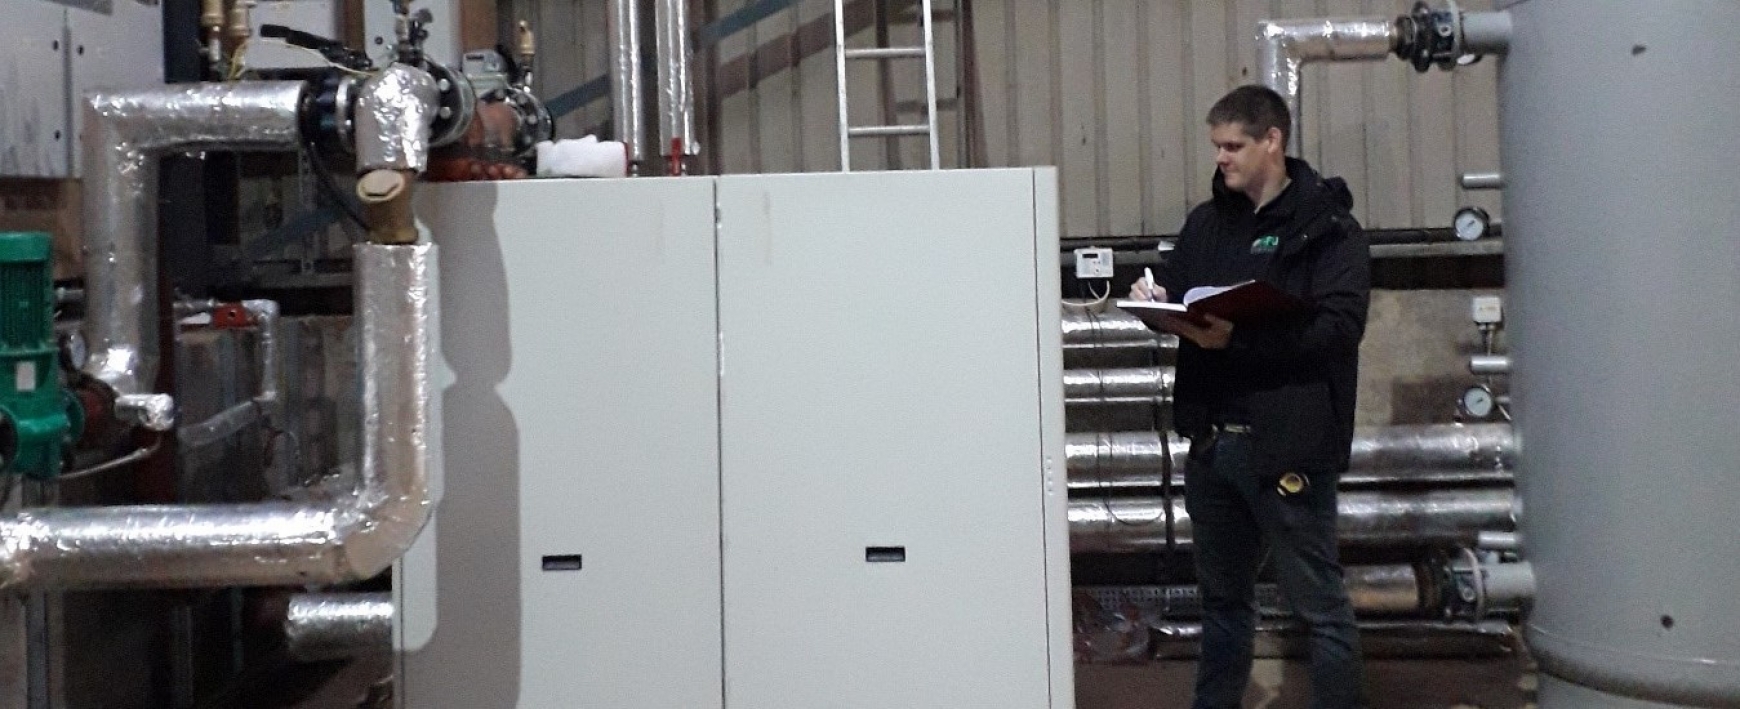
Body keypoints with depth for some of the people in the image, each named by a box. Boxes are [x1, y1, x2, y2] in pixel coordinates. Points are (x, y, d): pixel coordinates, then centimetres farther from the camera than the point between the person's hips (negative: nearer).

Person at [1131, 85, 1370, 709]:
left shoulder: (1327, 227, -6)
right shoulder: (1207, 222, 13)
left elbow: (1339, 326, -18)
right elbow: (1174, 284, 21)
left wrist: (1238, 339, -27)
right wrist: (1156, 298, -3)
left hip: (1287, 444, -6)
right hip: (1211, 440, 7)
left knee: (1319, 604, 1)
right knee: (1223, 594, 19)